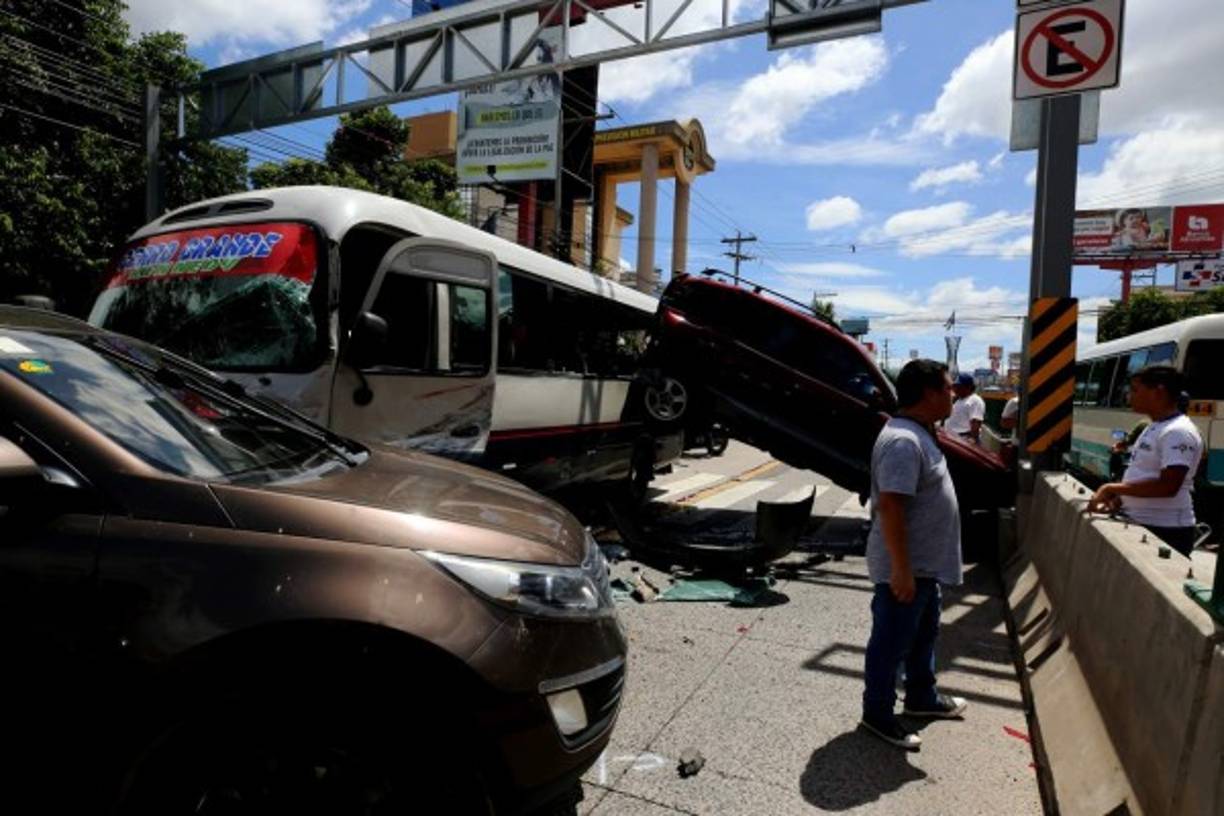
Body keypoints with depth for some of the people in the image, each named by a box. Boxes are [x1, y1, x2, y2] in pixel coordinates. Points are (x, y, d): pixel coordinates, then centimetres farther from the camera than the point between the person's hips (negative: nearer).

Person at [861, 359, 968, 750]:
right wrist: (901, 570, -27)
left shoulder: (919, 434, 9)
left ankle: (922, 697, 43)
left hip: (925, 564, 11)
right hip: (905, 567, -11)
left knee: (923, 634, 25)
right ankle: (877, 714, 21)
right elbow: (890, 506, -30)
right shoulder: (903, 441, -26)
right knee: (891, 643, 5)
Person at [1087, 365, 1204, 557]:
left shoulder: (1178, 432, -17)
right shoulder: (1153, 428, 14)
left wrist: (1113, 488, -20)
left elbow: (1167, 486, -25)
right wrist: (1117, 500, 6)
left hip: (1165, 531, -9)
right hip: (1138, 523, 9)